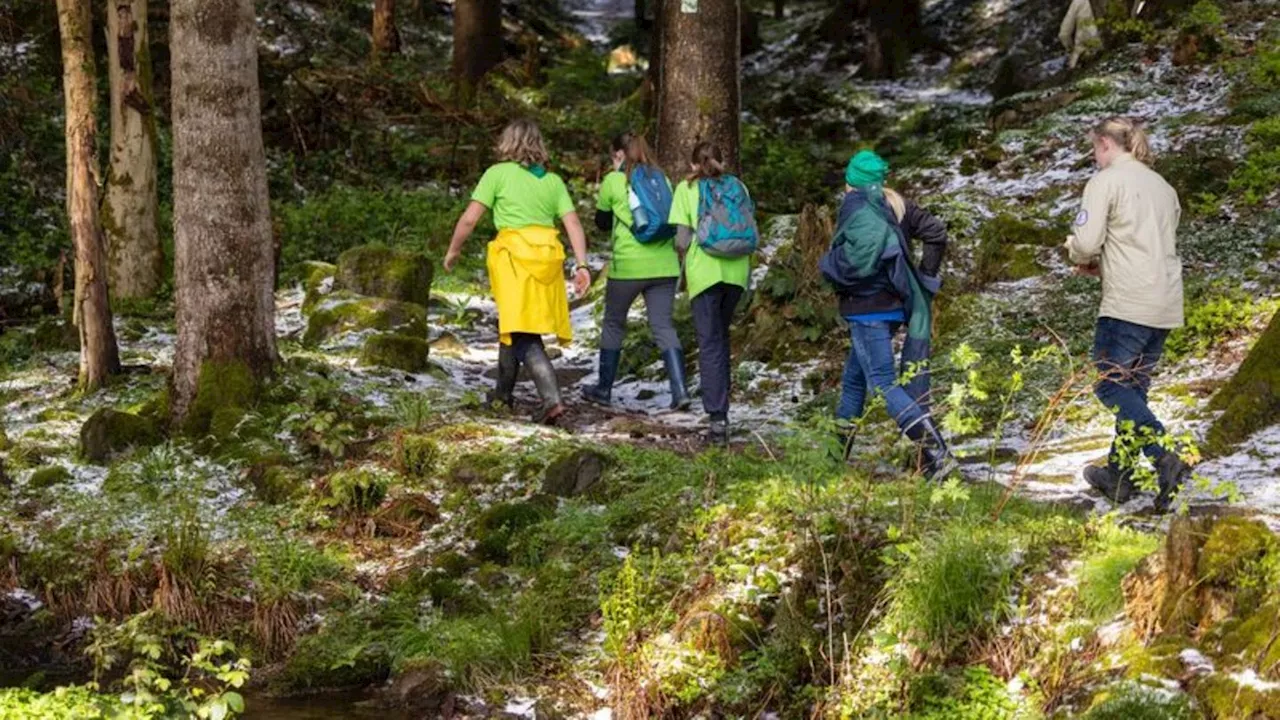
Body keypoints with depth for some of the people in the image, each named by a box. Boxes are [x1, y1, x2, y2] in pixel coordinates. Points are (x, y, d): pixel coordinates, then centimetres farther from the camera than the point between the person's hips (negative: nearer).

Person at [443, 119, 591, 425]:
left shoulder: (498, 174, 2)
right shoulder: (553, 181, 14)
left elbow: (469, 218, -1)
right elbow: (573, 224, 3)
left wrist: (453, 251, 13)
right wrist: (581, 265, -1)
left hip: (515, 254, -5)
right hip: (548, 255, 5)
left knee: (523, 334, -4)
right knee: (511, 323, 19)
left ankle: (552, 399, -13)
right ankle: (504, 390, 24)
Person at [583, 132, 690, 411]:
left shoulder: (613, 181, -1)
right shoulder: (661, 178, 9)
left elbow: (602, 222, 10)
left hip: (627, 265, -3)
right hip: (664, 265, 3)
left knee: (613, 324, 14)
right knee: (664, 327, 2)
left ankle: (604, 388, 23)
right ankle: (680, 390, -13)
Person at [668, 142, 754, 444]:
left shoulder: (687, 188, 3)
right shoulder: (736, 185, 11)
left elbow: (682, 239, -3)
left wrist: (686, 260, 16)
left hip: (705, 270, -3)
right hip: (737, 270, 3)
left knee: (710, 342, -2)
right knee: (721, 335, 21)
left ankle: (717, 416, -11)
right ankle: (719, 401, 25)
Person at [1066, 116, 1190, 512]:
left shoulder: (1105, 182, -4)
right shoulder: (1163, 187, 19)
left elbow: (1086, 242, -14)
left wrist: (1078, 254, 10)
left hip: (1128, 303, -8)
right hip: (1166, 304, 8)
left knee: (1110, 385, -5)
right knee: (1134, 387, 15)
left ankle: (1165, 459, -23)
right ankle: (1118, 474, 19)